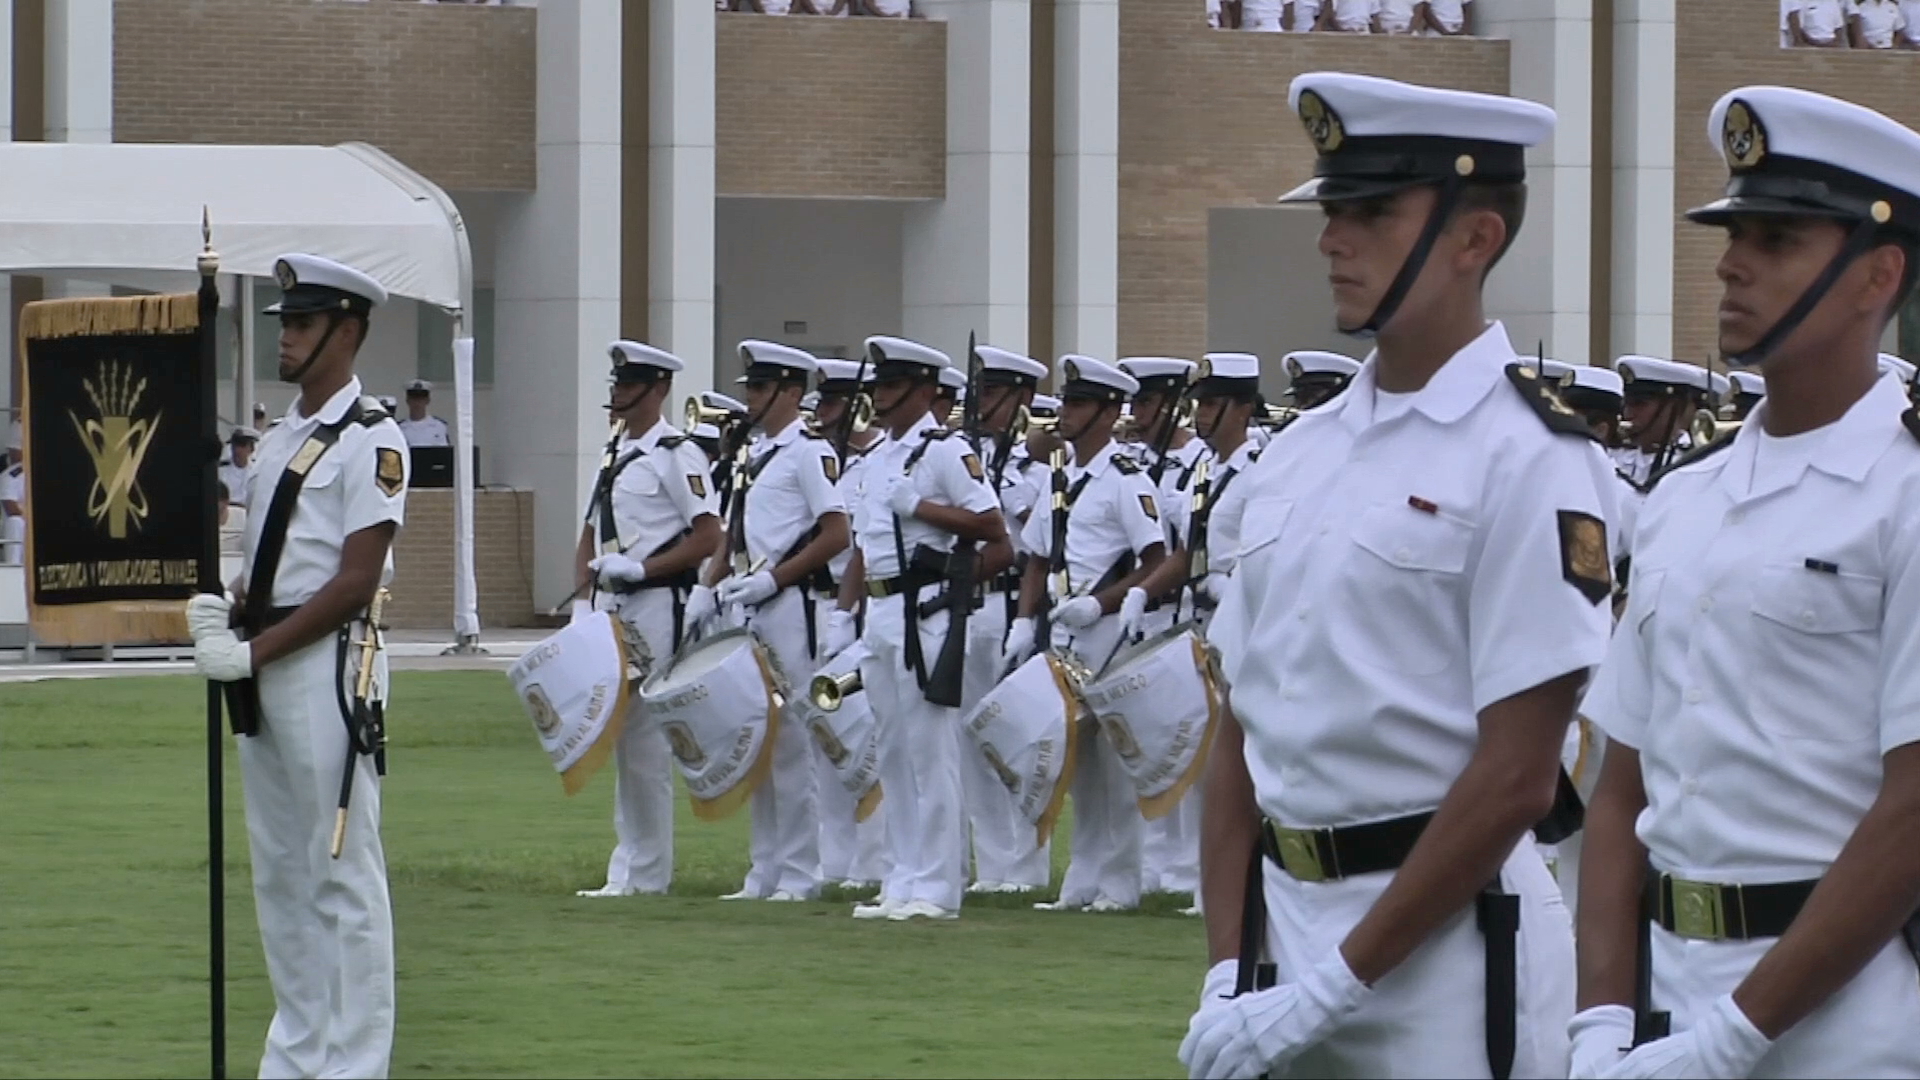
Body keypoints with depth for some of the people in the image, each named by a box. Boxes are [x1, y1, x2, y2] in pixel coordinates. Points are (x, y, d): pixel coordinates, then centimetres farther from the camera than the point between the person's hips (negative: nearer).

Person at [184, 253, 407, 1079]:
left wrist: (255, 650, -17)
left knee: (342, 872, -6)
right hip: (264, 668, 9)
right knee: (278, 871, 13)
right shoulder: (277, 441, 17)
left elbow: (355, 581, -15)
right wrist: (221, 615, 0)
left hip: (326, 663, -9)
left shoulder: (369, 441, -10)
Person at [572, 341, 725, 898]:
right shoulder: (614, 456, 17)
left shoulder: (676, 456, -8)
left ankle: (646, 872, 0)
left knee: (645, 739, -6)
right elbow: (590, 539, 21)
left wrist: (640, 569, -19)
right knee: (620, 737, 10)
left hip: (657, 607, -9)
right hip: (612, 608, 9)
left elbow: (708, 538, -14)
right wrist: (584, 601, 7)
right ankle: (627, 870, 15)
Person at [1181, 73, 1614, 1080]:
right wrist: (1228, 975, 2)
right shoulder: (1297, 453, 11)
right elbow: (1241, 737, 13)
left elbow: (1516, 779, -15)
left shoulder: (1526, 457, -11)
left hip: (1446, 937, -6)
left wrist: (1336, 980, -15)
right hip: (1284, 915, 6)